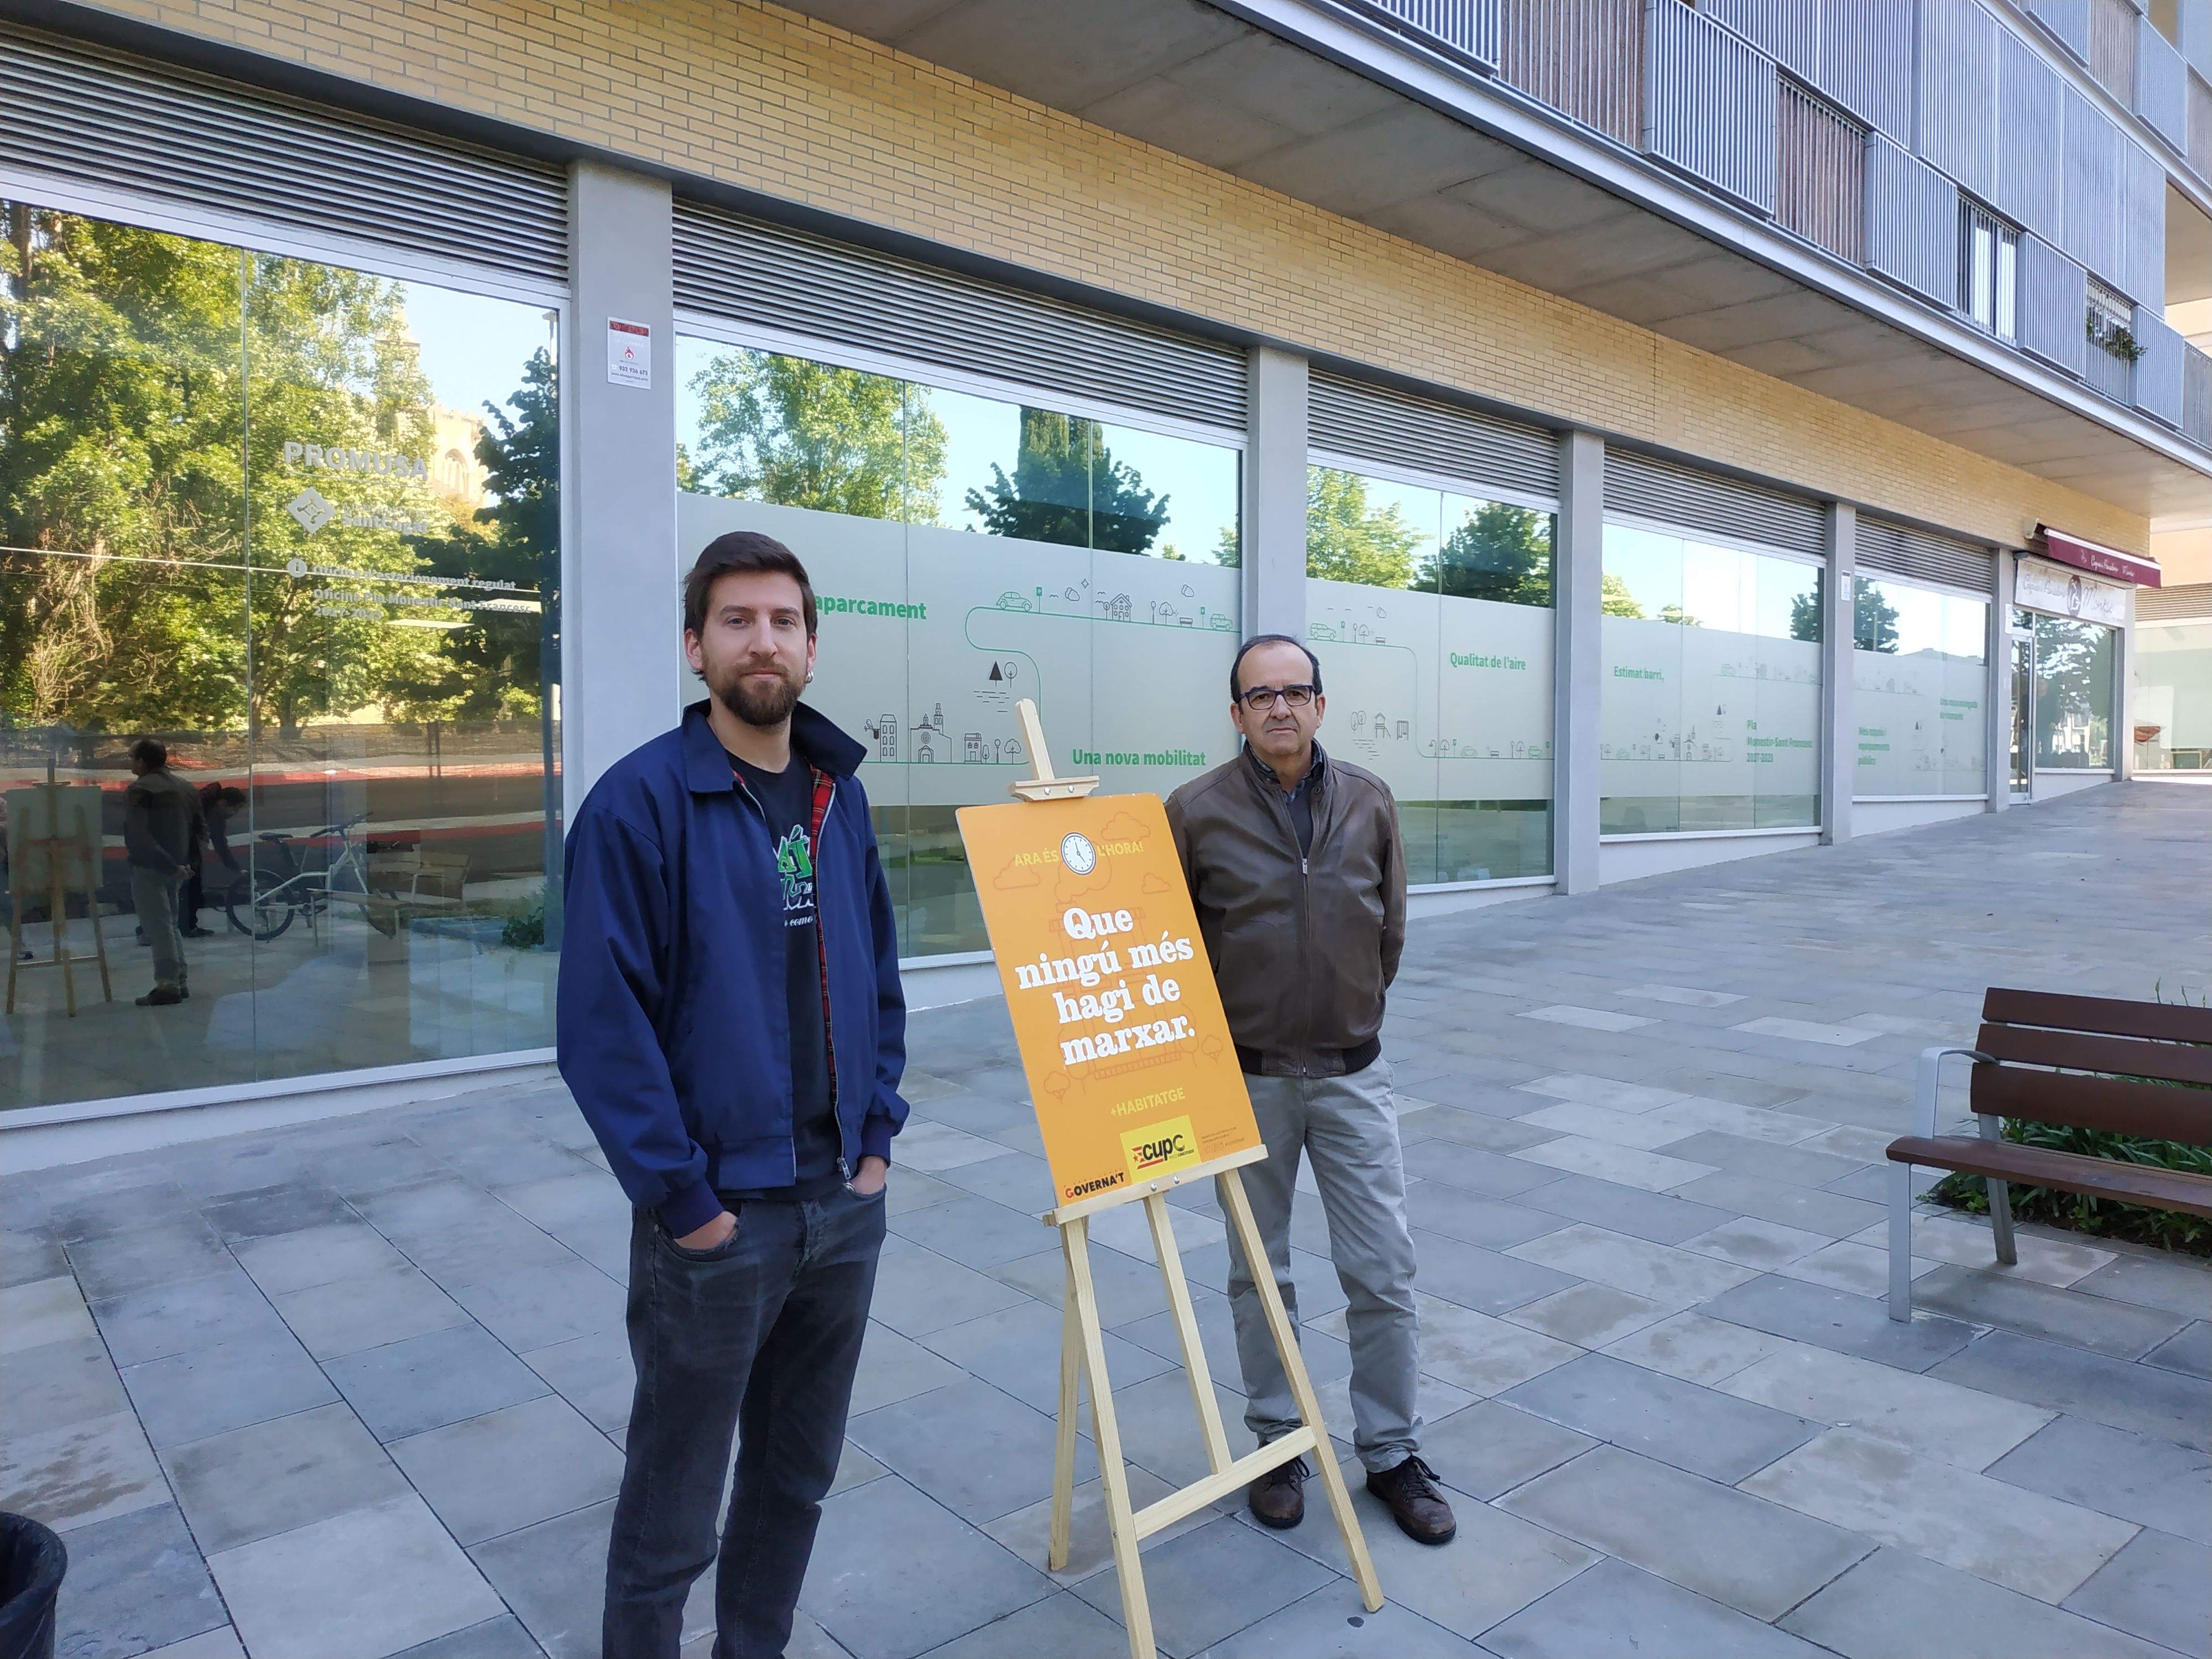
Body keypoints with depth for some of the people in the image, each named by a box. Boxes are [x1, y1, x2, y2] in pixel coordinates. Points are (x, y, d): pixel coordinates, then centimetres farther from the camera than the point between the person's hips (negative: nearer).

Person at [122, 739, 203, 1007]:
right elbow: (198, 829, 17)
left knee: (157, 926, -7)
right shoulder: (184, 788, 12)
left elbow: (138, 836, -21)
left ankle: (167, 985, -9)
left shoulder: (139, 790, -12)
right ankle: (180, 982, 18)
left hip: (149, 867, -8)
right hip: (176, 867, 8)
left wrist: (169, 864, -19)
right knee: (171, 924, 16)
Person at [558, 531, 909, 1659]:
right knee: (672, 1512, 11)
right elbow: (602, 1024, -15)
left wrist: (878, 1134, 5)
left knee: (797, 1476, 21)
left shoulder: (839, 794, 6)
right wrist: (682, 1197, -14)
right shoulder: (640, 801, -13)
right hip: (717, 1218, -5)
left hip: (845, 1205, 6)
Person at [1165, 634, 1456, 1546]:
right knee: (1259, 1274, 12)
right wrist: (1224, 1031, 4)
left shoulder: (1370, 803, 1)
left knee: (1384, 1272, 5)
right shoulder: (1197, 811, -8)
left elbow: (1390, 931, 12)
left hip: (1352, 1073, 2)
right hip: (1246, 1080, -1)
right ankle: (1278, 1445, 30)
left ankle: (1392, 1453, 24)